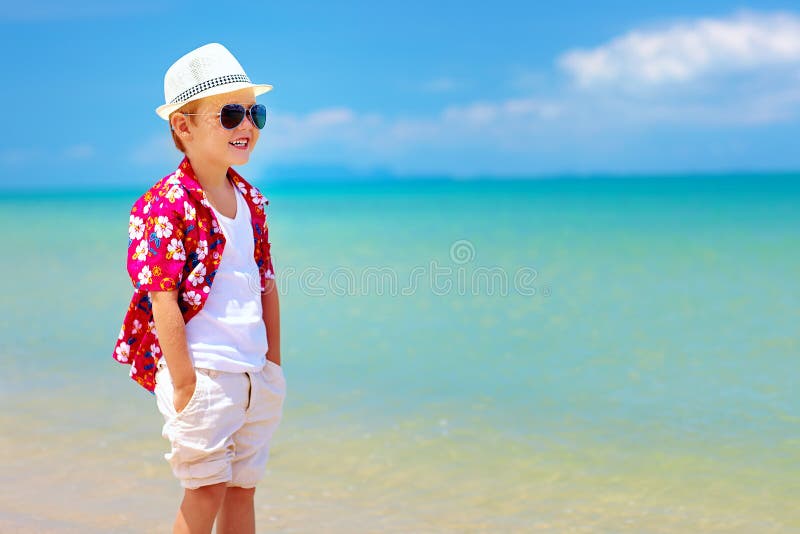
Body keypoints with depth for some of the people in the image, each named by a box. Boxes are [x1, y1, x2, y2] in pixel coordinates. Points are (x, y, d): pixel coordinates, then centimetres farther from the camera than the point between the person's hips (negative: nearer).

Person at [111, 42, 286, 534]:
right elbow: (163, 298, -16)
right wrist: (184, 382, -17)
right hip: (200, 370, -7)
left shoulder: (252, 200, 10)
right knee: (207, 490, -3)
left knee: (243, 488, 13)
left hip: (255, 374, 7)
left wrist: (274, 364, 13)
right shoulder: (167, 204, -13)